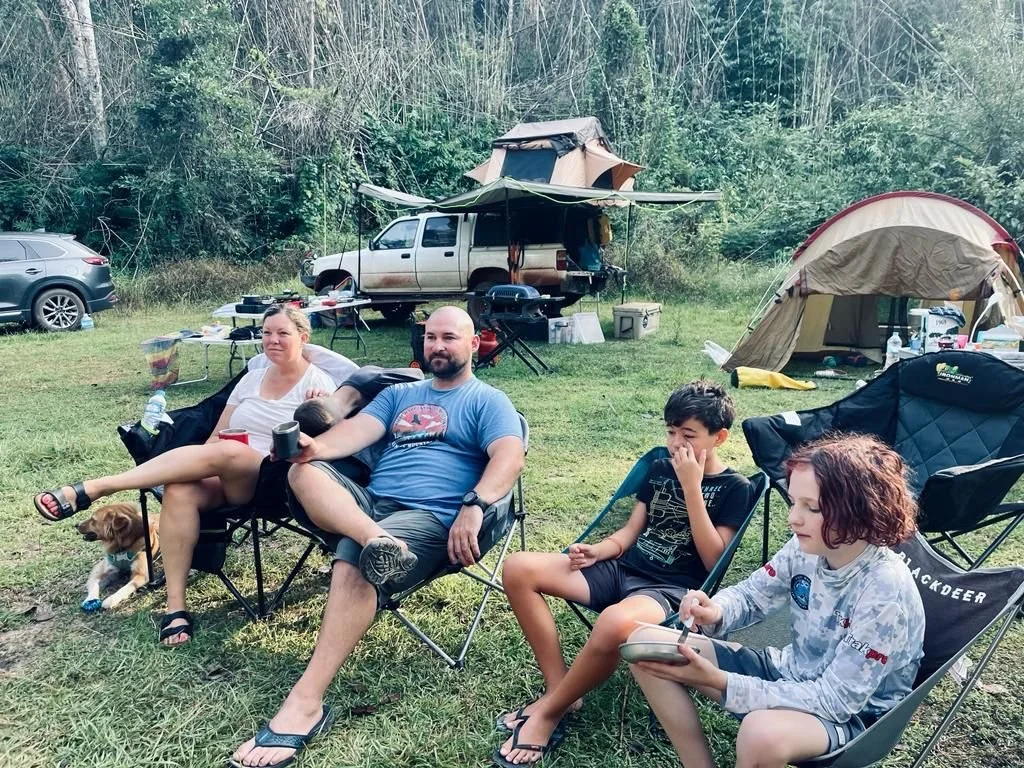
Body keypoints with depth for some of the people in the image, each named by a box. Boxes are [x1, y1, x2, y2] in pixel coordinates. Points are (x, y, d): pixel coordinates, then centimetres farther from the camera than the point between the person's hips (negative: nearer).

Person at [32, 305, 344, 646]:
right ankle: (175, 606, -22)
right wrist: (196, 465, -3)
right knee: (179, 491, -29)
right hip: (225, 477, 5)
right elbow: (218, 434, 14)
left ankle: (91, 489, -29)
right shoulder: (252, 378, 19)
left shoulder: (317, 382, 3)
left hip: (273, 482, -5)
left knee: (225, 453, -35)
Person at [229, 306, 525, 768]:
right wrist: (318, 446, -17)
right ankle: (376, 541, -49)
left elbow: (510, 456, -10)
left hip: (431, 518, -5)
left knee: (353, 559, -34)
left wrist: (474, 506, -29)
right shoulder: (398, 394, 25)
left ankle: (305, 704, -34)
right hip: (367, 503, 6)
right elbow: (358, 430, 7)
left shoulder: (488, 401, 9)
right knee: (304, 471, -22)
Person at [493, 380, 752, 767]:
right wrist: (598, 551, -7)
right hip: (623, 569, 7)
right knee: (518, 569, -13)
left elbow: (713, 561, -10)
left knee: (615, 622, -43)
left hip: (671, 590, -6)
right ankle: (562, 692, -7)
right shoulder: (659, 468, 13)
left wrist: (691, 488, -15)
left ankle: (547, 711, -13)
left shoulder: (734, 489, -2)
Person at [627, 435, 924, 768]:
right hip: (789, 673, 7)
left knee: (762, 732, -42)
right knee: (646, 644, -6)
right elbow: (751, 594, 5)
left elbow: (836, 700, -27)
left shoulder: (885, 592, -29)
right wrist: (715, 612, -21)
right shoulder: (806, 547, -10)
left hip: (851, 714, -6)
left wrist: (719, 682, -32)